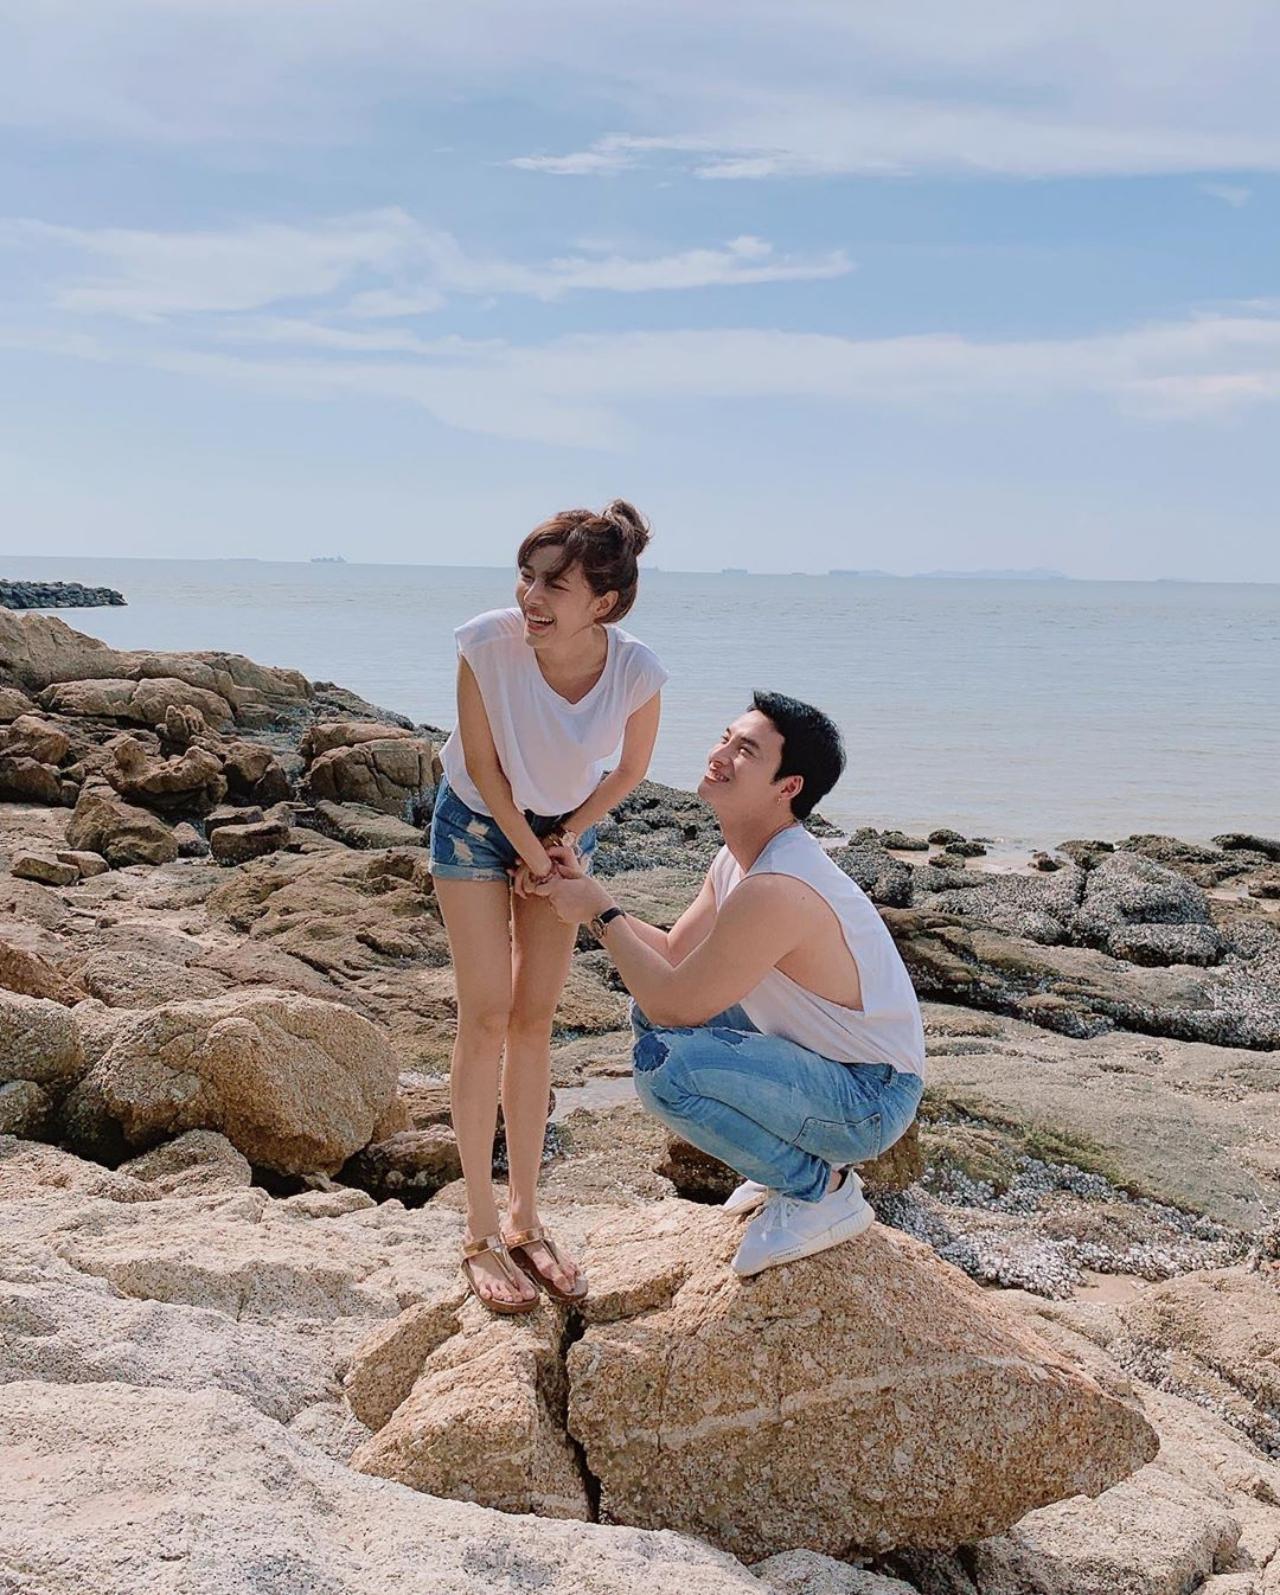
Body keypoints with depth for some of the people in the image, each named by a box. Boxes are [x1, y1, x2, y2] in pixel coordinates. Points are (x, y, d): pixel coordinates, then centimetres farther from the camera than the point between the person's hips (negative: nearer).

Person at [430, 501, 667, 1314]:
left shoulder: (637, 670, -29)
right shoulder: (487, 643, -34)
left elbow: (631, 771, -8)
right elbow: (482, 765, -18)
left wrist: (567, 838, -10)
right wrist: (533, 855, -12)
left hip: (567, 829, 2)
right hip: (478, 823, -2)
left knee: (536, 1022, 6)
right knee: (488, 1019, -6)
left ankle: (525, 1218, 19)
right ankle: (482, 1232, 5)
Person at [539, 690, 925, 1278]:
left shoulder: (776, 891, -29)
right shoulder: (739, 858, 3)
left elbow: (674, 1005, -24)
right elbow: (674, 954, 8)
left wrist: (600, 914, -13)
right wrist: (591, 894, -3)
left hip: (868, 1103, -10)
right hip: (817, 1058, 10)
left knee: (664, 1061, -27)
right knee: (650, 1011, 13)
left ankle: (822, 1189, -6)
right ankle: (794, 1159, 16)